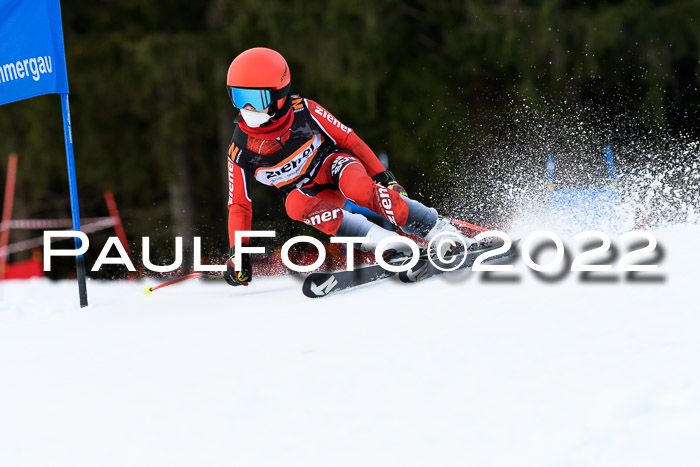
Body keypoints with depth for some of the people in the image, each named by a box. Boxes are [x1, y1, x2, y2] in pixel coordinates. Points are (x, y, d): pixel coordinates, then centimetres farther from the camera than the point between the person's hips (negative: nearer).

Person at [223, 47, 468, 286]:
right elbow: (238, 205, -3)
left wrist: (383, 176, -7)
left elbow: (347, 139, -7)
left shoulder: (304, 111, -18)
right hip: (308, 193, 2)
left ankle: (439, 229, -33)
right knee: (295, 204, -35)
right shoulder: (240, 151, -12)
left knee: (356, 187, -37)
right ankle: (379, 239, -37)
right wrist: (237, 253, -10)